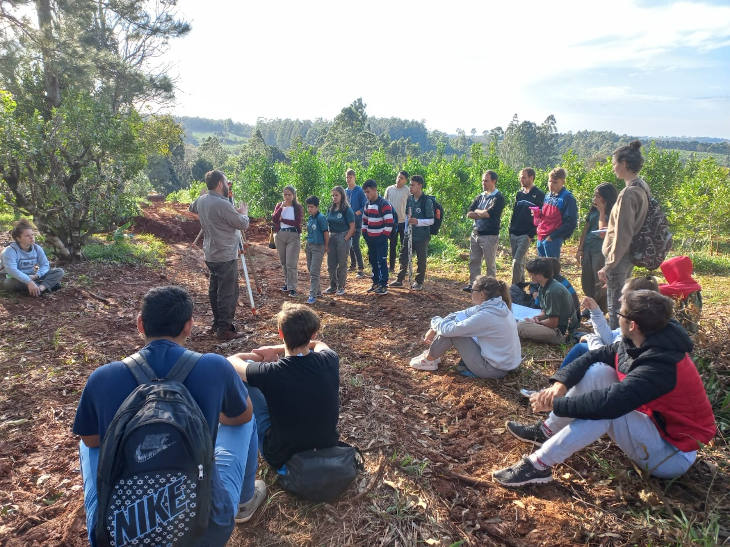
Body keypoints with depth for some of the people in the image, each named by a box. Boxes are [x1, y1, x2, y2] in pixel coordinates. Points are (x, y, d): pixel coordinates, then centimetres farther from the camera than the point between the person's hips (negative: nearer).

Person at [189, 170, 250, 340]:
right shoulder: (223, 205, -21)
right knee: (228, 293, -2)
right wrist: (244, 212, 7)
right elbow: (243, 224, -12)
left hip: (210, 256, 9)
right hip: (226, 257, -9)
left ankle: (217, 325, 27)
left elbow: (192, 208, 29)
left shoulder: (201, 200, 5)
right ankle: (224, 330, 2)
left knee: (214, 291, 17)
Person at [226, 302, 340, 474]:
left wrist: (260, 356, 5)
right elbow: (318, 344, 8)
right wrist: (276, 350, 4)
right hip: (327, 445, 4)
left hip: (281, 457, -3)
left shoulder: (270, 373, -29)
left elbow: (231, 361, -9)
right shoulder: (329, 360, -19)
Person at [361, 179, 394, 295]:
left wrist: (384, 237, -15)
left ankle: (384, 286, 1)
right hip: (370, 239, 8)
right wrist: (365, 234, 12)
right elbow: (365, 220, 20)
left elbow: (389, 223, -16)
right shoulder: (368, 204, 11)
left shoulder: (384, 205, -13)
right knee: (373, 261, 13)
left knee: (382, 262, -5)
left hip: (381, 239, -7)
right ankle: (376, 283, 24)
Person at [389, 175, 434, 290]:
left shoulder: (427, 201, -12)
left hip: (422, 236, -6)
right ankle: (399, 280, 21)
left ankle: (419, 282, 17)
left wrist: (418, 222, -24)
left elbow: (431, 220, -13)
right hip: (409, 234, 6)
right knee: (403, 257, 9)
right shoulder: (409, 199, 7)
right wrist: (408, 222, 8)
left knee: (421, 260, 6)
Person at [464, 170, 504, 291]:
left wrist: (477, 211, -2)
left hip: (490, 235, -7)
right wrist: (483, 214, -11)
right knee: (474, 261, 10)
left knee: (490, 263, 2)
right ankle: (472, 284, 19)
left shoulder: (498, 198, -6)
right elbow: (469, 214, 4)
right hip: (475, 233, 7)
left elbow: (489, 213, -20)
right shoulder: (479, 197, 14)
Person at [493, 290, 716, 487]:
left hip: (672, 454, -8)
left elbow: (609, 402, -40)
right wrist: (560, 383, -18)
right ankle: (547, 432, 1)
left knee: (603, 409, -33)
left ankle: (539, 465, -23)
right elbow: (592, 357, -2)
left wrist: (555, 403, -30)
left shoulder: (661, 365, -33)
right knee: (597, 371, -7)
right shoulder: (640, 345, -6)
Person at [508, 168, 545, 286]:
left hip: (526, 235, -6)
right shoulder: (519, 193, 14)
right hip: (514, 234, 6)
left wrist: (531, 234, -15)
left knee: (517, 262, -14)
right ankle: (521, 285, 24)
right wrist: (510, 231, 11)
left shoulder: (539, 195, -6)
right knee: (520, 263, 13)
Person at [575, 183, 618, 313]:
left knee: (600, 284, -2)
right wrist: (579, 249, 10)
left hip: (600, 251, -7)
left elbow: (603, 233, -18)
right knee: (586, 283, 13)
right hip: (587, 249, 7)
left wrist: (602, 212, -14)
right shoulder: (593, 210, 12)